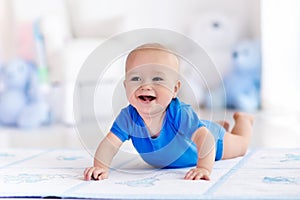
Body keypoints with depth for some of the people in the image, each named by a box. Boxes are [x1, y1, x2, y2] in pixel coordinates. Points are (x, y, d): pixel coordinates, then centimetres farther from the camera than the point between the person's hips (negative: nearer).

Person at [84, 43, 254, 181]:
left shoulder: (180, 114, -48)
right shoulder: (128, 117, -37)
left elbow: (205, 138, -55)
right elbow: (110, 144, -39)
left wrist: (204, 168, -70)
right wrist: (101, 167, -58)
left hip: (210, 137, -4)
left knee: (240, 146, 25)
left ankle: (243, 119, 56)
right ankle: (223, 125, 63)